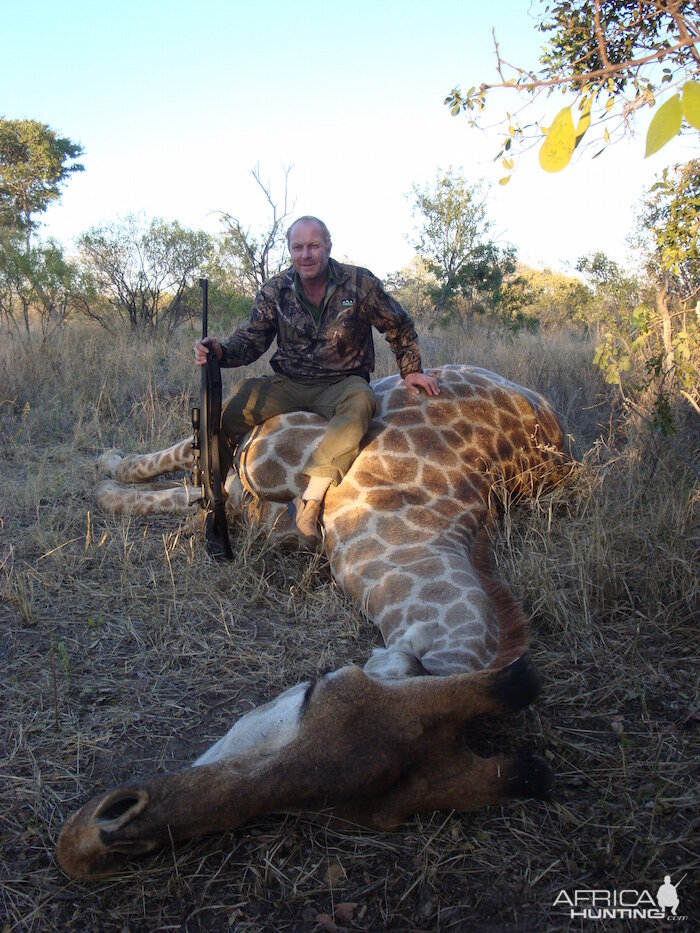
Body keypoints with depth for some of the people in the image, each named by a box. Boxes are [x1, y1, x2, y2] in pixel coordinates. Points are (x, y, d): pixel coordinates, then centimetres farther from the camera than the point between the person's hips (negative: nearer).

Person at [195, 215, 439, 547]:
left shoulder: (360, 283, -4)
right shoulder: (274, 291, 2)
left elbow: (399, 327, 8)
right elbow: (251, 339, -1)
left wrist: (410, 370, 1)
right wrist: (222, 352, -22)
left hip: (341, 383, -2)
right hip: (288, 384, 2)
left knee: (360, 402, -39)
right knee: (229, 404, -22)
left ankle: (310, 498, -42)